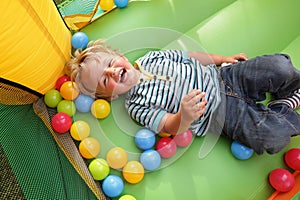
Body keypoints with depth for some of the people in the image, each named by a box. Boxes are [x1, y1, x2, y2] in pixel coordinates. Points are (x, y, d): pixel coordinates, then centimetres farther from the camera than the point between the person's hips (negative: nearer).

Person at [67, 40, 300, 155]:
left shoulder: (151, 58, 4)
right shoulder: (136, 106, -9)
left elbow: (191, 56, 14)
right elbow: (170, 126, -19)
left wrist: (223, 58, 16)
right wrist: (185, 117, -43)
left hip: (222, 77, 5)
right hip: (224, 115, -4)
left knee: (281, 67, -13)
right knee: (273, 138, -23)